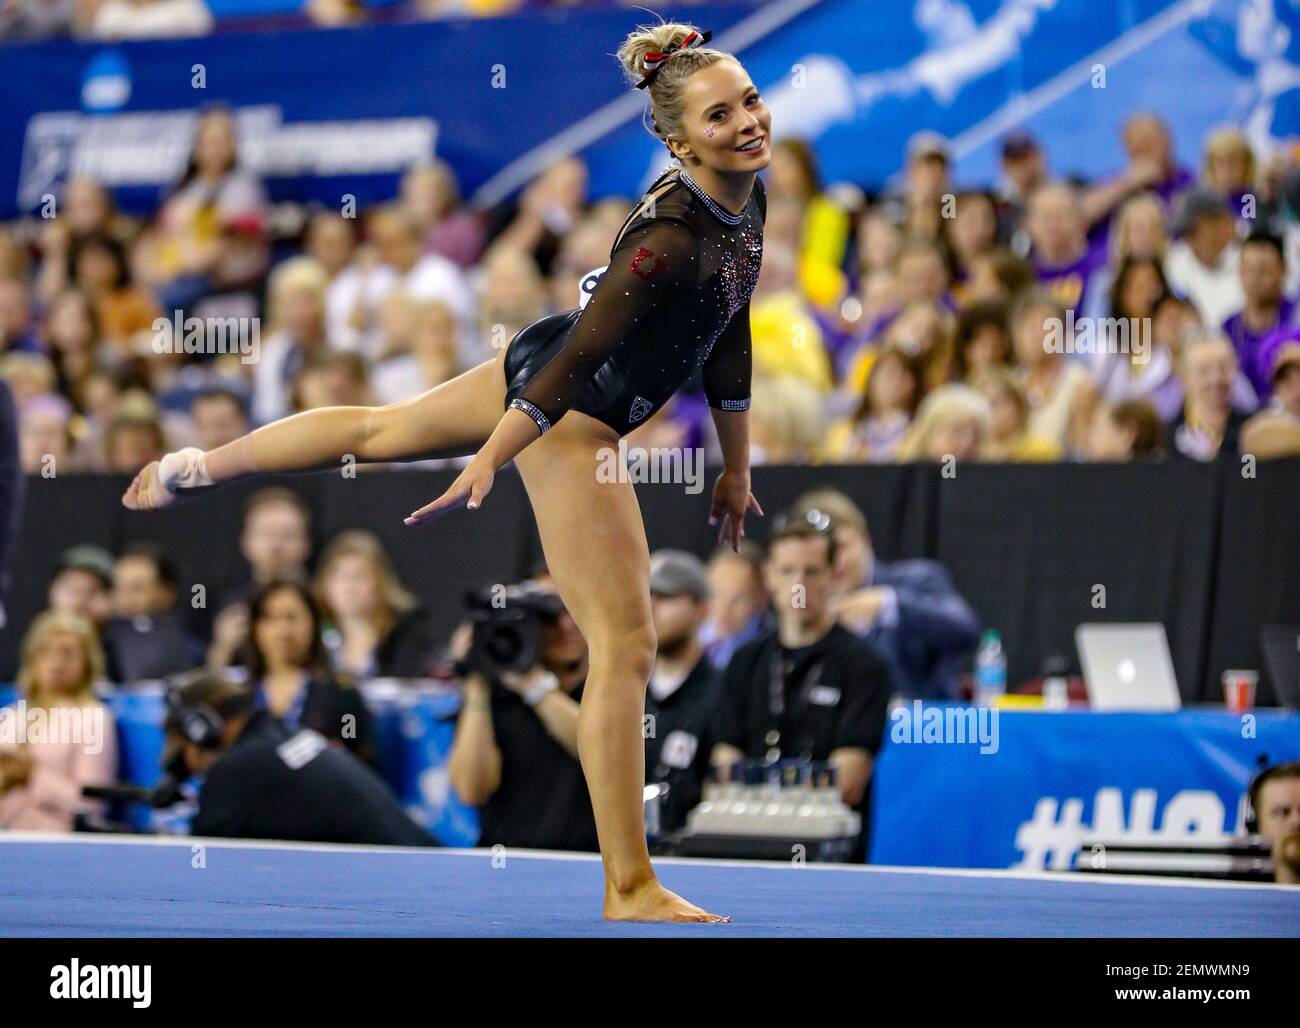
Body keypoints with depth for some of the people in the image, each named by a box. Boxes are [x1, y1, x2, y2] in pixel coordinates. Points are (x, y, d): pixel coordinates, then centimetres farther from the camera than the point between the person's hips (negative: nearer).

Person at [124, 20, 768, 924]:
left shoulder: (747, 203, -1)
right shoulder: (670, 237, -29)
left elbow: (729, 344, 12)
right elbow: (576, 360, -27)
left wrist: (737, 468, 19)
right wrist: (485, 467, -24)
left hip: (536, 370, 10)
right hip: (562, 415, -10)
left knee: (375, 429, 30)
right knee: (624, 646, -7)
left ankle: (189, 469, 51)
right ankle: (631, 890, -4)